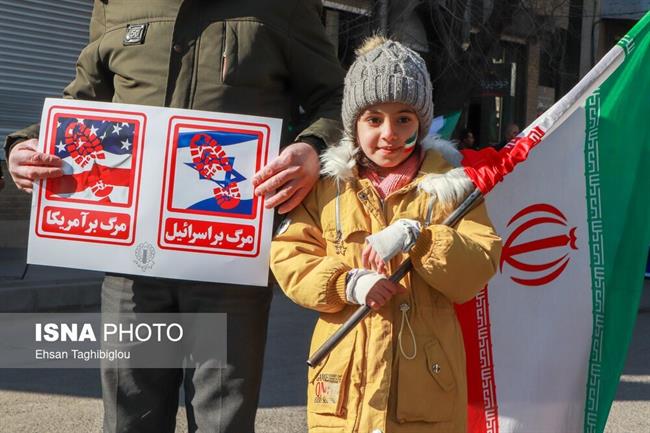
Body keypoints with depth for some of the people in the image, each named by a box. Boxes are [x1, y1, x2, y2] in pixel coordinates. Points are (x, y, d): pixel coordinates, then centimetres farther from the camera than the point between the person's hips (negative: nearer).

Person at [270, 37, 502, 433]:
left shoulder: (448, 185, 5)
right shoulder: (328, 185, 7)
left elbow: (481, 264, -4)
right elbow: (287, 256, 3)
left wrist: (415, 237, -18)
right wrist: (347, 282, -13)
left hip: (425, 374, -1)